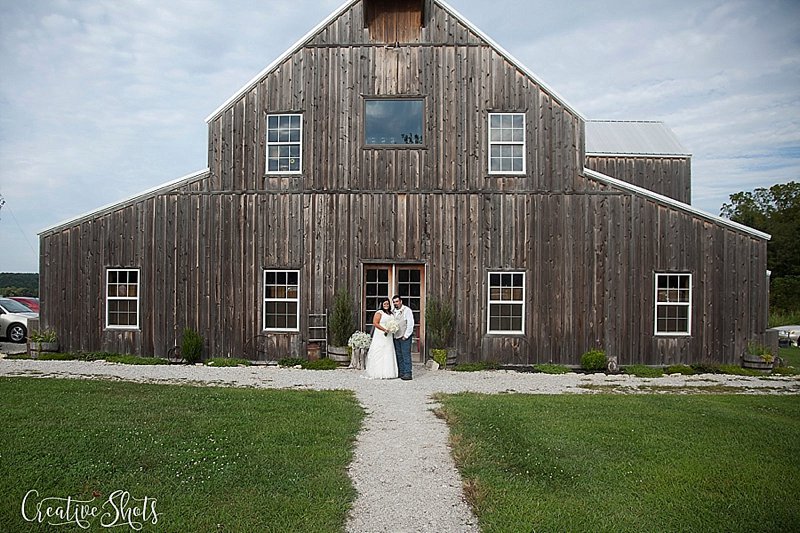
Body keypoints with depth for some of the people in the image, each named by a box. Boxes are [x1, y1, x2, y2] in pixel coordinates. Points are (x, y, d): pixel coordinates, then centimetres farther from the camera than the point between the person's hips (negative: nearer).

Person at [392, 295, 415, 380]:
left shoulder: (407, 310, -5)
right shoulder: (393, 312, 15)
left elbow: (410, 324, -10)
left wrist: (406, 336, -12)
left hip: (405, 337, -7)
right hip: (396, 337, 7)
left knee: (406, 355, -9)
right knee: (399, 356, 8)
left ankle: (407, 374, -8)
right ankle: (401, 373, 15)